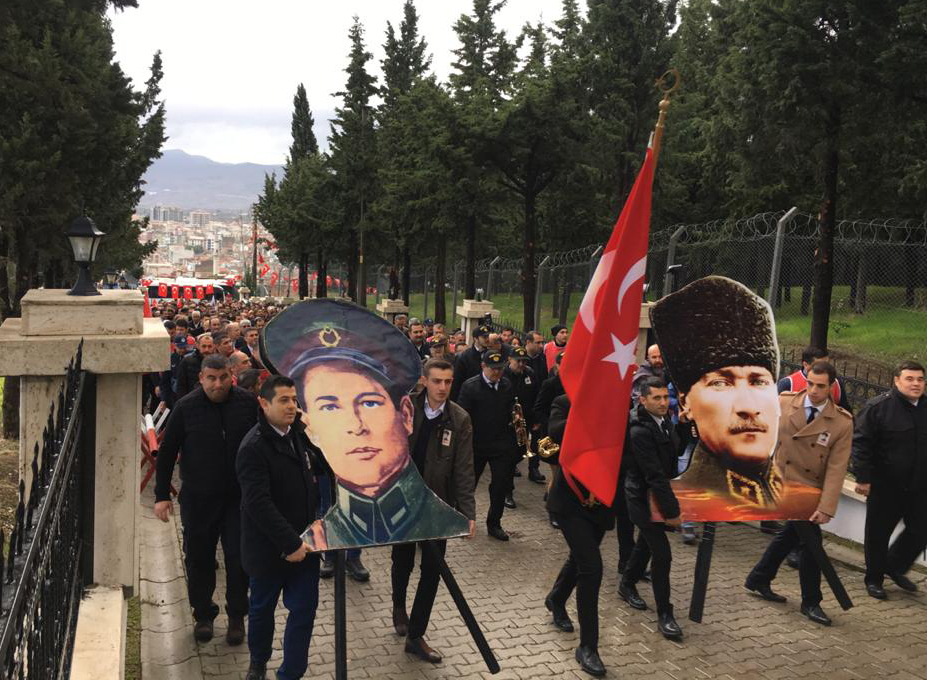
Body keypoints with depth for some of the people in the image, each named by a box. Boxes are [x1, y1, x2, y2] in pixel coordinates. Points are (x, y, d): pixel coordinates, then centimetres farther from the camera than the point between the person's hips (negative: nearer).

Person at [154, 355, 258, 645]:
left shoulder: (248, 403, -4)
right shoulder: (186, 408, -7)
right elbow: (167, 452, 0)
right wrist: (162, 495, -1)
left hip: (240, 497, 0)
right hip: (198, 498, 0)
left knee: (239, 558, 3)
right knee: (199, 559, 10)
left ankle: (237, 616, 22)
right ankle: (203, 614, 29)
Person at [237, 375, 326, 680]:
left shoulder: (301, 434, 3)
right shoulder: (254, 446, -20)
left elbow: (321, 469, 18)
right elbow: (259, 504, -26)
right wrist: (290, 543, -26)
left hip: (303, 543, 5)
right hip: (269, 548, -5)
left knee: (304, 611, 4)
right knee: (262, 609, 16)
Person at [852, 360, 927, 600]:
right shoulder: (878, 407, -11)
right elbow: (861, 443, -12)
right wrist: (863, 478, -15)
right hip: (885, 486, -4)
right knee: (878, 534, 7)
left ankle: (895, 568, 33)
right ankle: (874, 580, 25)